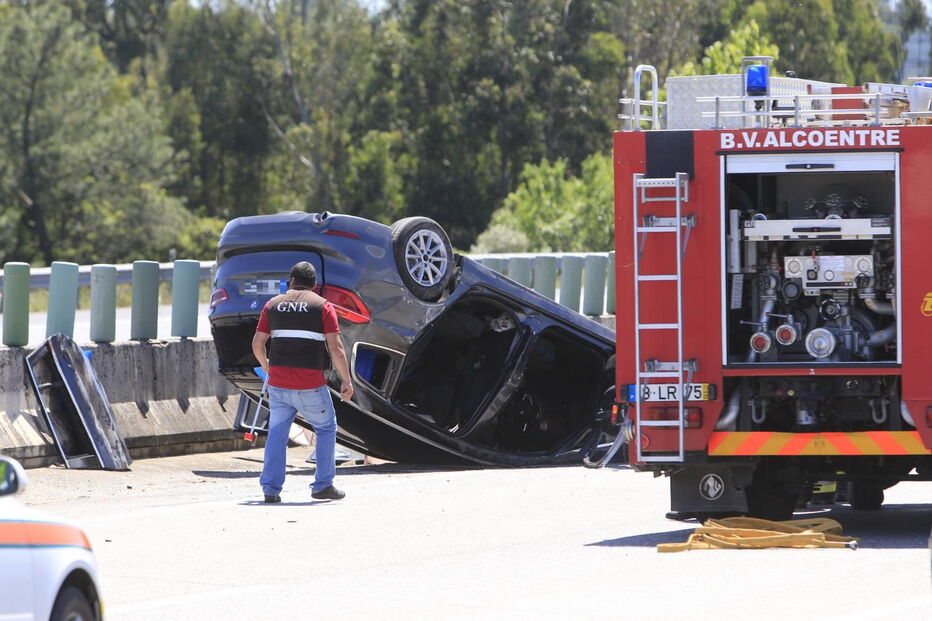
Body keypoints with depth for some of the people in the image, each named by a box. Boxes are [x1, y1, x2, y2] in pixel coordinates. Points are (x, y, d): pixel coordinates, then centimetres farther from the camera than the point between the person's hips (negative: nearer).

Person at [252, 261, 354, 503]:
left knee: (277, 433, 10)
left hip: (278, 382, 3)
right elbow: (335, 348, -8)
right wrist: (346, 381, -1)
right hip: (311, 385, -3)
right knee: (326, 429, 14)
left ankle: (271, 488, 3)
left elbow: (257, 343, 9)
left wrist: (266, 366, 28)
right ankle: (323, 485, 11)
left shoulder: (274, 304, 9)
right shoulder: (322, 306, -1)